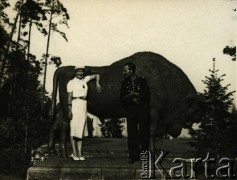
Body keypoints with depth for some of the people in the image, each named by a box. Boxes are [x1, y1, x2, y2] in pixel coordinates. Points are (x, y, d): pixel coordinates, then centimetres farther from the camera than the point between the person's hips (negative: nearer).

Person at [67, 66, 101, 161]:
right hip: (75, 105, -5)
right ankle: (74, 153, 0)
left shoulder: (85, 79, 13)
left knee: (81, 129, 4)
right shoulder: (71, 82, -1)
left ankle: (79, 153, 5)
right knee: (74, 129, -4)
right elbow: (69, 97, -6)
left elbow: (97, 75, 24)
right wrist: (69, 110, -12)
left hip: (84, 106, 5)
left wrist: (97, 83, 7)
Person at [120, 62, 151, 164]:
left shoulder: (142, 81, 1)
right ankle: (133, 156, 3)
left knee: (144, 133, -1)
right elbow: (122, 99, 4)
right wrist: (131, 98, -12)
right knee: (132, 133, -2)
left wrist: (136, 95, -13)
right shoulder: (124, 83, 10)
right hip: (131, 111, 2)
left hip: (143, 110, -2)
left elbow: (147, 95, -5)